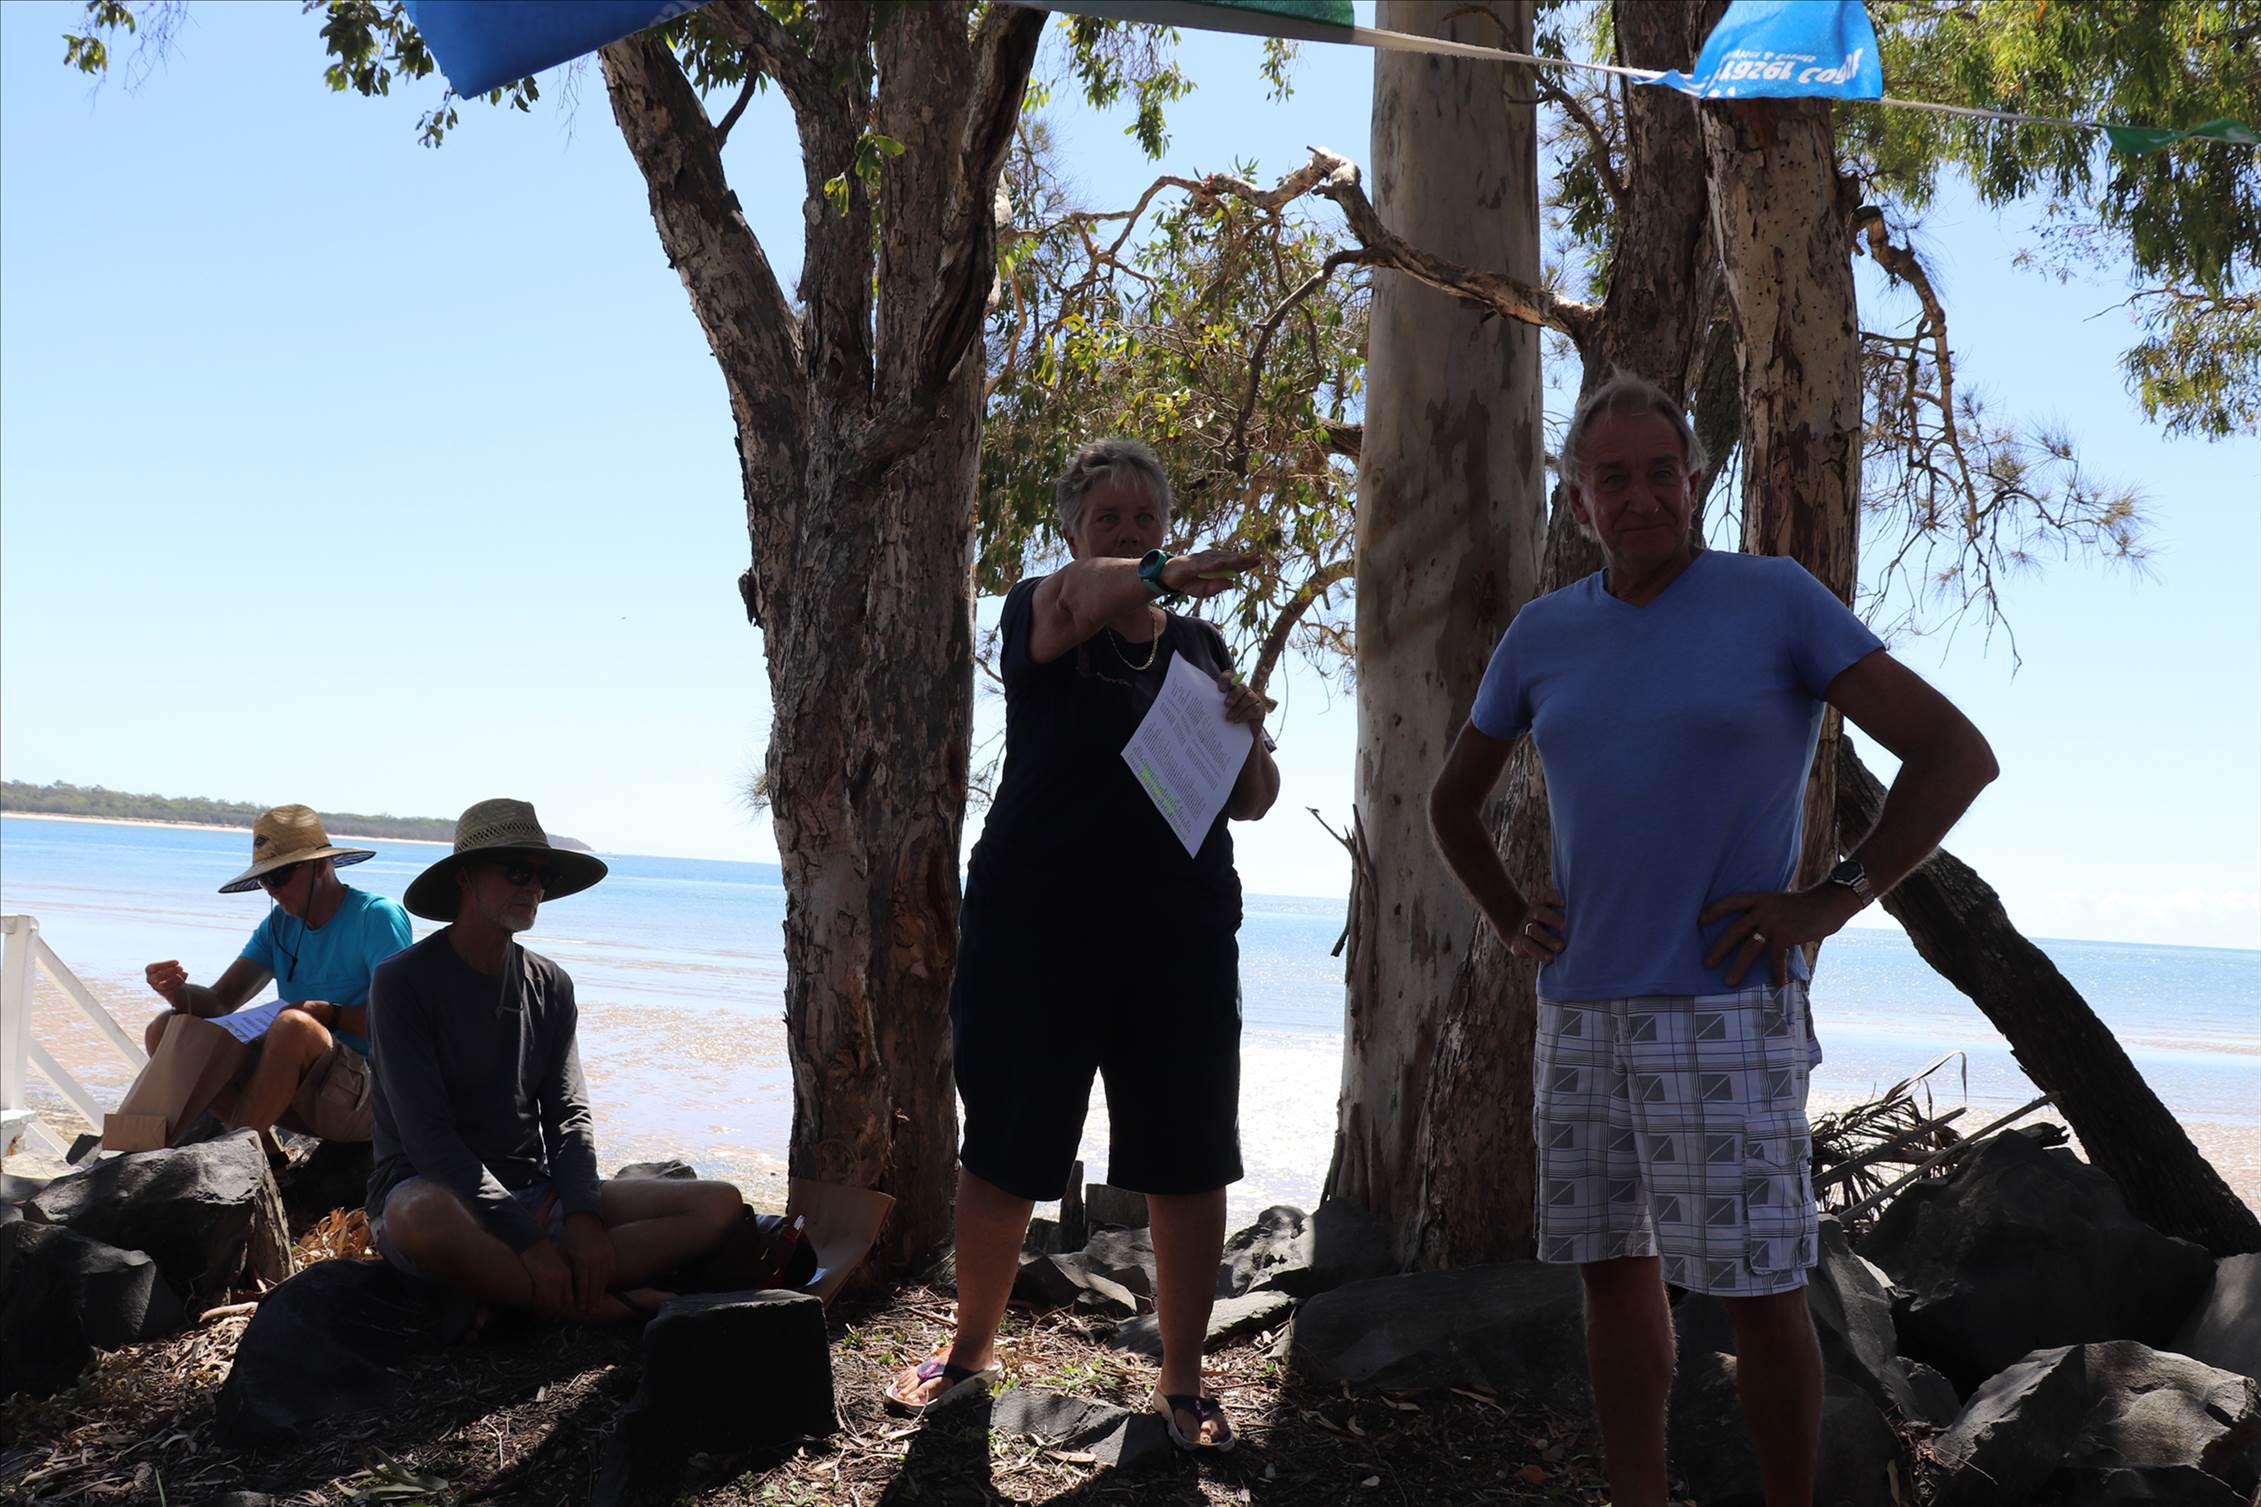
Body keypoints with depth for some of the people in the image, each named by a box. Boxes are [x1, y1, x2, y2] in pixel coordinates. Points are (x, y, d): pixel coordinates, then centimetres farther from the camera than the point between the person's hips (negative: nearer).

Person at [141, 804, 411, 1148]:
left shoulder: (376, 917, -8)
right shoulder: (280, 923, 14)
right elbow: (220, 1001, 6)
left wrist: (332, 1014, -24)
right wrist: (178, 993, -14)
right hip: (299, 1100, 8)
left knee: (293, 1025, -35)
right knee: (166, 1030, -2)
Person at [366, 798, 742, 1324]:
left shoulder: (551, 986, 12)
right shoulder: (404, 981, -7)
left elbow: (569, 1116, 7)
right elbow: (427, 1136, -15)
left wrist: (583, 1215, -15)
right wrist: (527, 1240, -24)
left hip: (535, 1196, 6)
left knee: (719, 1204, -12)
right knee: (429, 1220, -44)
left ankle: (501, 1294, -23)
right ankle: (595, 1303, -22)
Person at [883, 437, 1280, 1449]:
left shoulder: (1201, 648, 14)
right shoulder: (1041, 611, 3)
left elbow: (1253, 804, 15)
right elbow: (1085, 593, -24)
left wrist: (1250, 733, -7)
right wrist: (1163, 576, -44)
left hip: (1180, 937, 3)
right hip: (1035, 927, -3)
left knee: (1188, 1165, 1)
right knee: (1003, 1154, 6)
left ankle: (1181, 1378, 15)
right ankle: (970, 1349, 26)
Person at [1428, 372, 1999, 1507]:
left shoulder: (1775, 599, -3)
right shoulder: (1541, 633, 9)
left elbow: (1956, 753, -6)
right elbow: (1452, 797, 23)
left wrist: (1830, 901, -10)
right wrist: (1510, 920, 9)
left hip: (1722, 1010, -5)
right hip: (1580, 1012, 5)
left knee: (1759, 1290, -2)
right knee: (1614, 1272, 10)